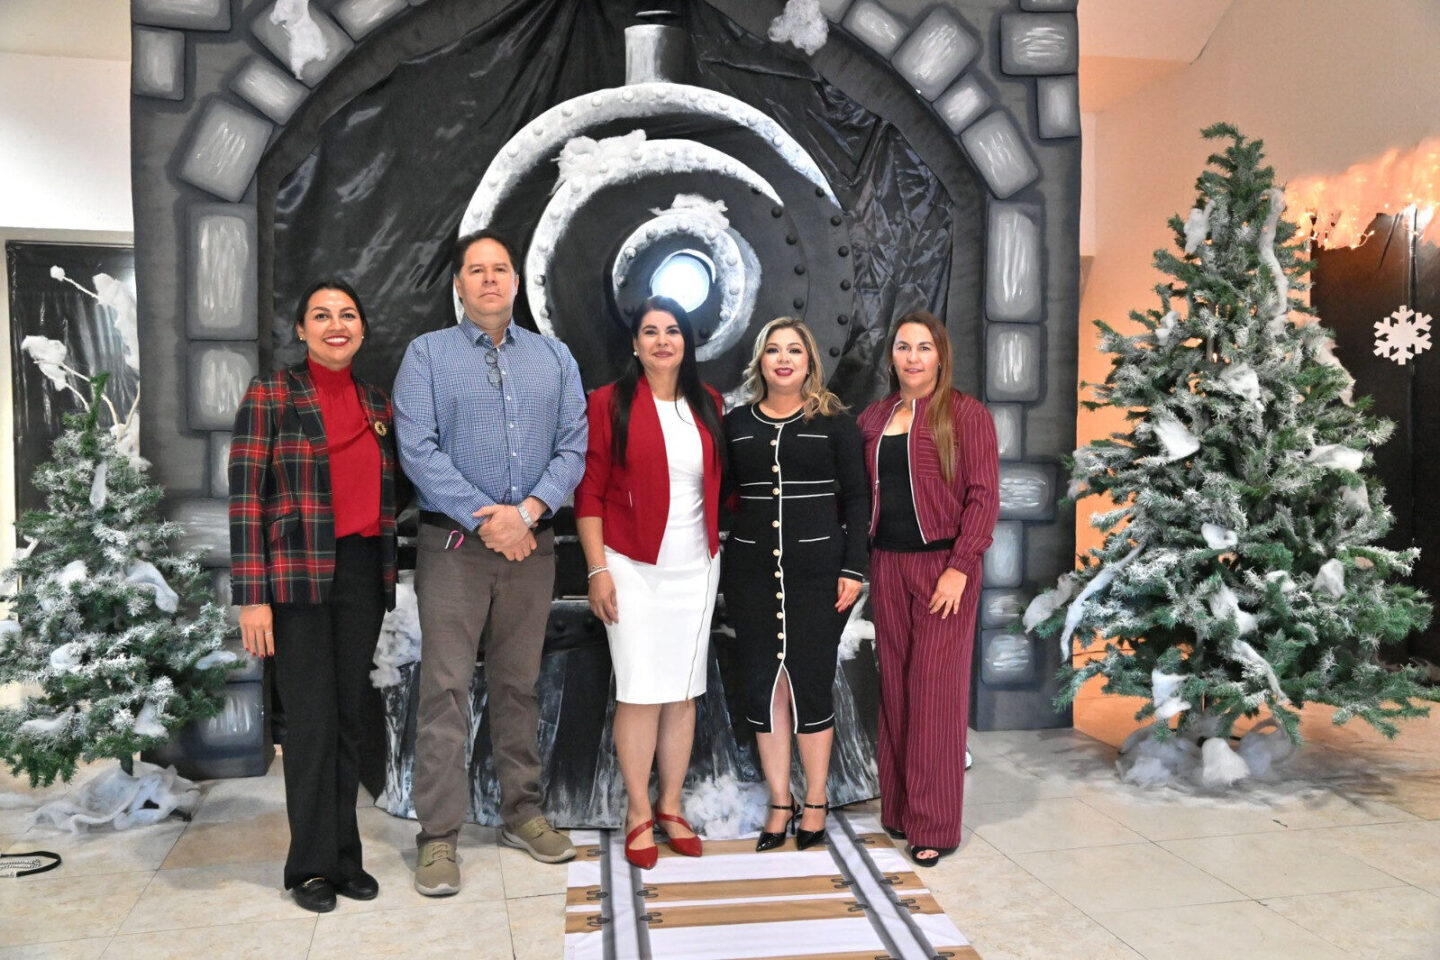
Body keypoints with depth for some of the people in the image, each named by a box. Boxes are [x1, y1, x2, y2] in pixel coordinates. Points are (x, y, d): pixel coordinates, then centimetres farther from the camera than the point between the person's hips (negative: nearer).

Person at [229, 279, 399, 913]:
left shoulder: (378, 404, 12)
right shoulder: (270, 395, -3)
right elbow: (245, 498, -8)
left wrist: (387, 577, 12)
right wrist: (252, 597, -13)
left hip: (363, 574, 5)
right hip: (298, 576, -5)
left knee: (349, 716, 10)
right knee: (312, 719, -1)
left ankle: (344, 855, 22)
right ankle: (312, 865, 15)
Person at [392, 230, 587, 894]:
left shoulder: (556, 359, 12)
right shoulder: (427, 354, 3)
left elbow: (574, 446, 3)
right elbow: (417, 448, -8)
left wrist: (528, 511, -13)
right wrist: (484, 519, -15)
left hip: (531, 544, 3)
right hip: (453, 542, -3)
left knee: (519, 684, 12)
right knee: (445, 686, -4)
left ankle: (522, 812, 24)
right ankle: (438, 835, 5)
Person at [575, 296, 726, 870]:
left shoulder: (707, 404, 9)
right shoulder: (610, 403, -2)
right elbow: (589, 491, -4)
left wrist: (721, 548, 7)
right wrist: (597, 569, -10)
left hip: (696, 567, 4)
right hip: (635, 567, -4)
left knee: (683, 691, 9)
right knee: (640, 692, -2)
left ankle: (670, 806, 22)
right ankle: (638, 814, 12)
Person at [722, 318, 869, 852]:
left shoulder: (834, 421, 2)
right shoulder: (736, 423, 10)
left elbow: (856, 498, 1)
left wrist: (853, 568, -6)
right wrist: (719, 562, 5)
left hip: (817, 572, -3)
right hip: (752, 572, 3)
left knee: (810, 685, 2)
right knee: (763, 687, 6)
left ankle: (815, 803, 19)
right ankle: (779, 803, 20)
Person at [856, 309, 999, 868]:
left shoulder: (966, 415, -3)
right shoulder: (873, 419, 12)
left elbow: (983, 496, -7)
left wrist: (960, 566, -15)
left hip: (943, 565, -4)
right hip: (887, 565, 5)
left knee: (935, 691, -2)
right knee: (894, 689, 9)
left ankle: (934, 825, 9)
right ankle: (898, 807, 21)